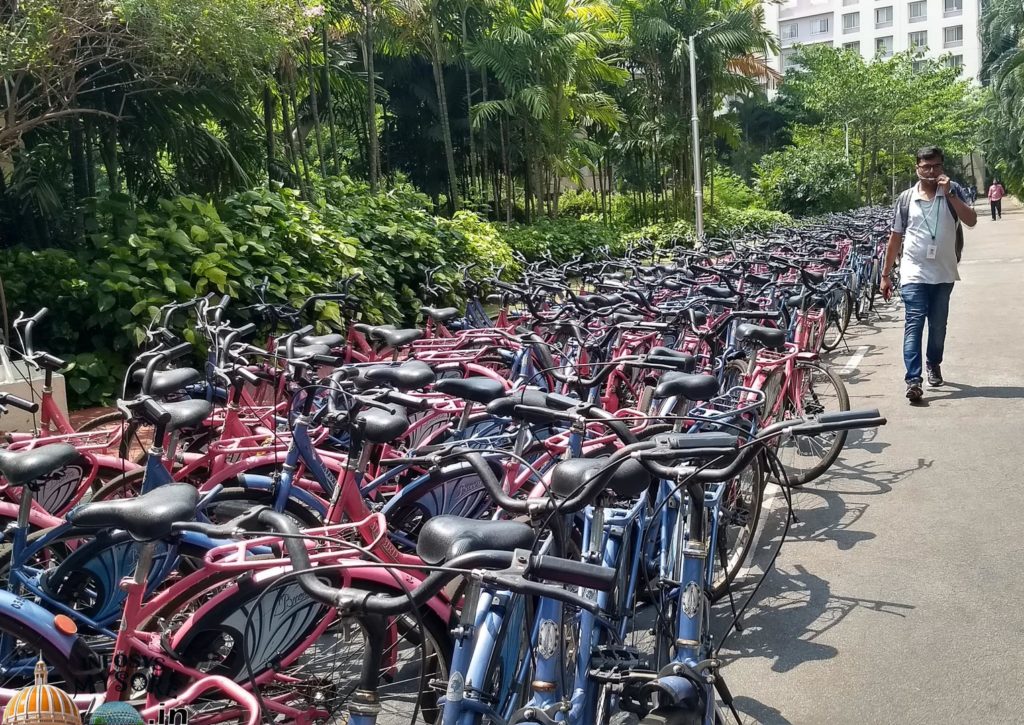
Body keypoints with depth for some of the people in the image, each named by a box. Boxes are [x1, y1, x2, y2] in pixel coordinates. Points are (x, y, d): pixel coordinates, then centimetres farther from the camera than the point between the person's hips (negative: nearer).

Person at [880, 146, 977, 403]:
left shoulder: (954, 192, 1)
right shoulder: (906, 198, 2)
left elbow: (971, 220, -13)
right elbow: (895, 237, 5)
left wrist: (949, 194, -20)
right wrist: (885, 275, 5)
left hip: (944, 273, 2)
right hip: (914, 273, -2)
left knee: (938, 324, 14)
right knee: (914, 324, -12)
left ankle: (934, 364, 38)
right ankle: (913, 380, -19)